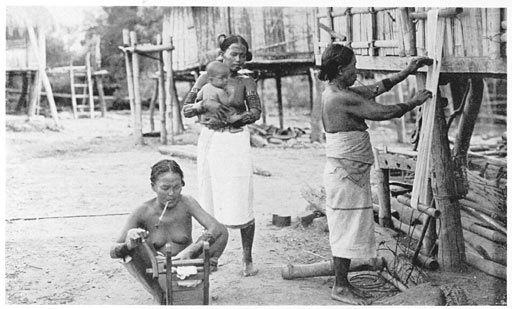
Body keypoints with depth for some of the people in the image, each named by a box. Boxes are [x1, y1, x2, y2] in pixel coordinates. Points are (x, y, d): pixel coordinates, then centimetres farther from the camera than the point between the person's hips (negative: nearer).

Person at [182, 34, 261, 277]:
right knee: (210, 203, 6)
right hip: (209, 141, 2)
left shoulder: (245, 82, 4)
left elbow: (255, 112, -6)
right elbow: (186, 110, 3)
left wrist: (228, 121, -17)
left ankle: (247, 259, 9)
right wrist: (206, 105, -16)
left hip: (235, 141, -2)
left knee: (240, 203, -3)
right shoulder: (206, 78, 7)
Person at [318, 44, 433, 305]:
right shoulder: (343, 98, -20)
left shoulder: (334, 92, 10)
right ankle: (340, 288, 10)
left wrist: (407, 72, 18)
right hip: (346, 173, -10)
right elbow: (384, 112, -17)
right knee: (347, 230, 0)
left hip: (344, 171, 10)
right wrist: (415, 102, -2)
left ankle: (342, 283, 24)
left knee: (345, 230, 15)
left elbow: (375, 89, 17)